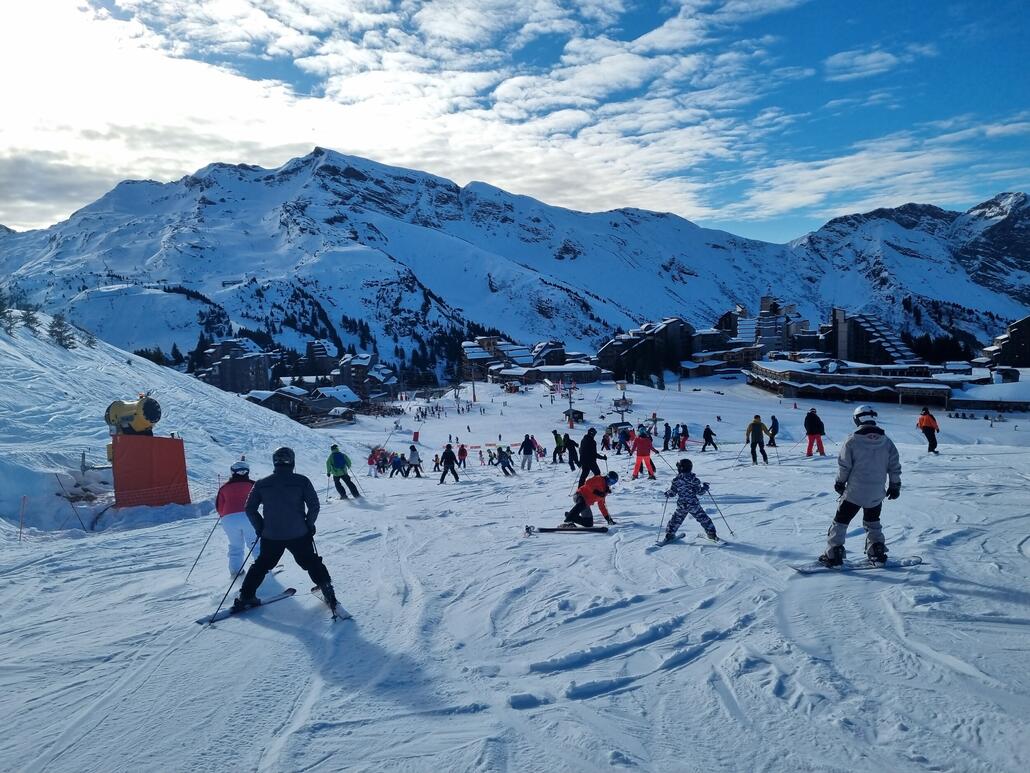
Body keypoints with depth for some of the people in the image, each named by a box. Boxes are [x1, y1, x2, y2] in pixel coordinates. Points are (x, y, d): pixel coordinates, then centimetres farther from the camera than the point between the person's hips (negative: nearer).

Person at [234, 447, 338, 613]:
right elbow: (314, 506, -9)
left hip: (270, 536, 2)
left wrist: (260, 528, 14)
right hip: (298, 535, -2)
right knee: (312, 563, 16)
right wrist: (308, 525, 5)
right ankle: (327, 591, 14)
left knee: (261, 565, 21)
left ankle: (245, 597, 21)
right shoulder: (301, 481, -7)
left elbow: (250, 509, 3)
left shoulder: (261, 484, 0)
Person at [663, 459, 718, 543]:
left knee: (676, 519, 17)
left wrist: (667, 493, 20)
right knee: (703, 518, 8)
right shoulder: (693, 479, -9)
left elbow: (672, 492, -2)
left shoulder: (676, 480, -7)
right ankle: (711, 534, 11)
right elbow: (699, 491, -5)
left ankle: (670, 534, 19)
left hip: (681, 505, 1)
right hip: (693, 504, -1)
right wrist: (705, 487, 14)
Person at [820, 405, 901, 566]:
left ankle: (833, 554, 3)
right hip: (876, 494, 4)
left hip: (854, 492, -4)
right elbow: (895, 467, 5)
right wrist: (895, 486, 17)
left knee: (841, 521, 6)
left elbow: (844, 466, -8)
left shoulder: (852, 441, -12)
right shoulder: (886, 441, 0)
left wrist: (840, 483, 7)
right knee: (873, 522, 24)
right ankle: (877, 553, 24)